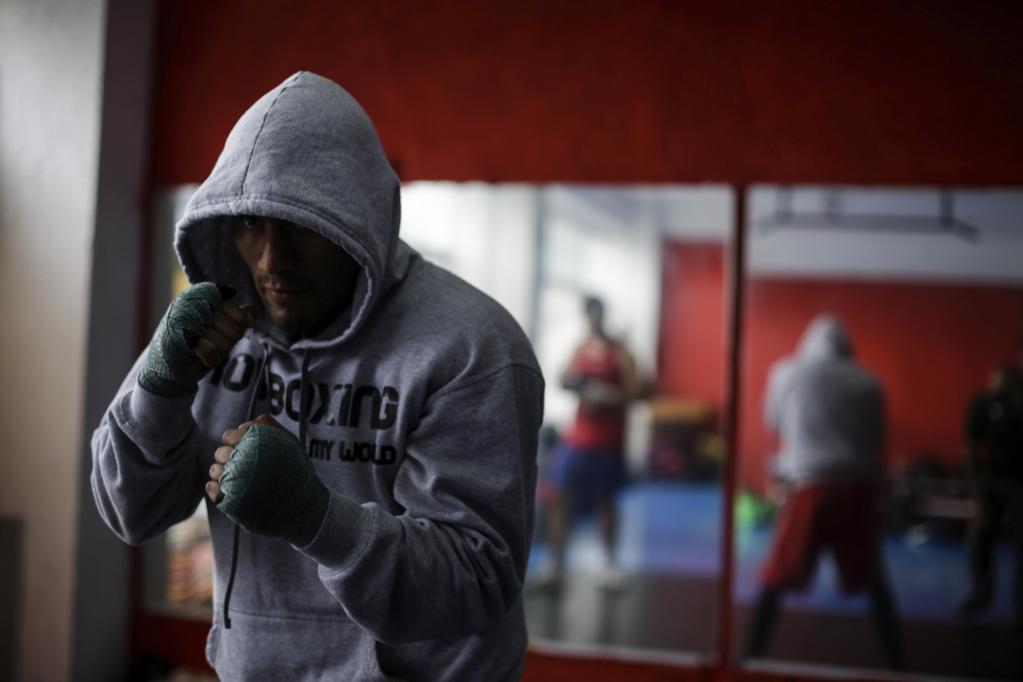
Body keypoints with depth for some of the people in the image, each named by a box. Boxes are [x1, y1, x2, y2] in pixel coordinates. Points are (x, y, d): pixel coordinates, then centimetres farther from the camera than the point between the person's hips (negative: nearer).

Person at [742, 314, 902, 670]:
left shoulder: (786, 372, 7)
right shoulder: (867, 383, 10)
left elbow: (774, 423, 20)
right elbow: (877, 442, 13)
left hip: (811, 485, -2)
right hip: (855, 487, 2)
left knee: (776, 579, 5)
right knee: (873, 579, 16)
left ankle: (752, 658, 4)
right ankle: (896, 661, 21)